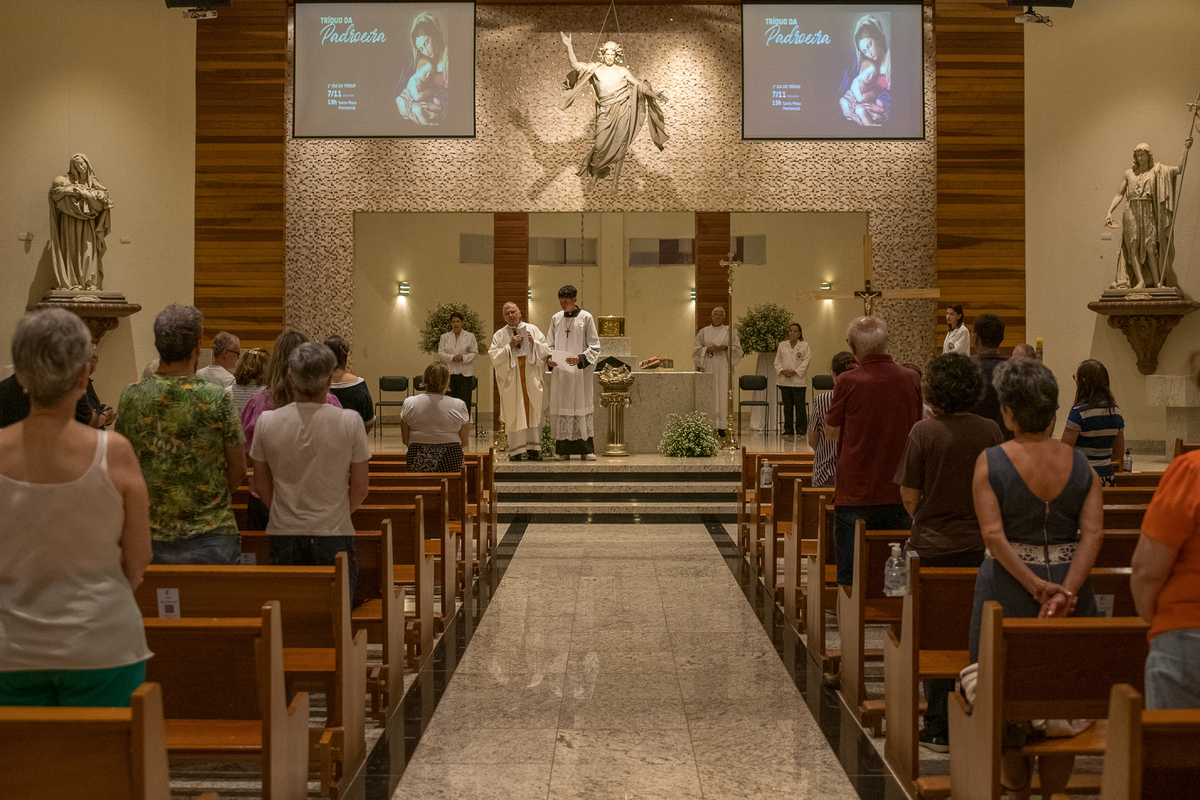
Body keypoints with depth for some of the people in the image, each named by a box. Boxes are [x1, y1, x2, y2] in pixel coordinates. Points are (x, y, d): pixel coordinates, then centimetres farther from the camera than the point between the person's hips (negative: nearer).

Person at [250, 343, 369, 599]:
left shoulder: (267, 421, -4)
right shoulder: (350, 421, -11)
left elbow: (261, 486, 6)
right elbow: (360, 489, -3)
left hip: (283, 535, 2)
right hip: (334, 535, -2)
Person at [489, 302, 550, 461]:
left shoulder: (532, 329, 11)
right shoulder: (499, 335, 8)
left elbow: (546, 350, 7)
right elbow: (494, 357, -3)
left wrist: (533, 342, -9)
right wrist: (510, 346, -12)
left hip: (532, 380, 1)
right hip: (512, 381, -1)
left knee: (533, 412, -1)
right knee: (514, 414, -3)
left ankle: (533, 449, 3)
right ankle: (515, 450, 1)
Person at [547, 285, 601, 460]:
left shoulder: (586, 318, -1)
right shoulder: (556, 319, 9)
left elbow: (594, 347, -2)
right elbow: (550, 344, 14)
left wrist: (581, 358, -19)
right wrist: (549, 358, -6)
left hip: (580, 371, -3)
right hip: (560, 371, 3)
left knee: (582, 405, -1)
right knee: (561, 407, 1)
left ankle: (586, 449, 3)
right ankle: (563, 449, 6)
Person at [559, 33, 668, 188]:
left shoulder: (623, 71, 3)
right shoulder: (595, 69, 3)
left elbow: (639, 85, 6)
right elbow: (575, 64, -2)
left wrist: (655, 95, -4)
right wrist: (568, 45, -11)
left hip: (621, 113, 0)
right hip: (604, 114, 0)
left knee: (619, 146, 4)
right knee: (601, 146, -4)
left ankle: (616, 178, 17)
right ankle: (594, 175, 17)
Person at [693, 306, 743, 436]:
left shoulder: (729, 331, 8)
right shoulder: (704, 332, 10)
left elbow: (738, 348, 5)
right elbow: (695, 348, 6)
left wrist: (726, 348, -12)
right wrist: (708, 349, -10)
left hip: (723, 367, 0)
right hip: (708, 366, 0)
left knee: (722, 395, -4)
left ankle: (721, 426, -2)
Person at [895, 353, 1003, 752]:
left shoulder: (924, 431, -11)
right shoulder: (991, 431, -2)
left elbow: (909, 497, -7)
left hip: (934, 545, -3)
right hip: (980, 544, 3)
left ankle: (939, 728, 11)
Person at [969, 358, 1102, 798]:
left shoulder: (990, 461, -9)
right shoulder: (1081, 463, -1)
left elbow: (993, 535, -17)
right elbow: (1093, 532, -10)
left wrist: (1035, 587, -15)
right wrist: (1066, 590, -16)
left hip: (1009, 586, -2)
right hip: (1070, 584, 3)